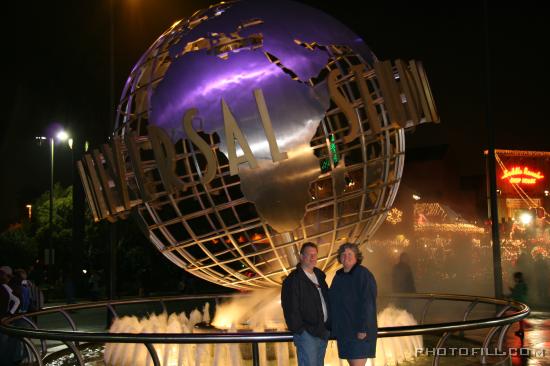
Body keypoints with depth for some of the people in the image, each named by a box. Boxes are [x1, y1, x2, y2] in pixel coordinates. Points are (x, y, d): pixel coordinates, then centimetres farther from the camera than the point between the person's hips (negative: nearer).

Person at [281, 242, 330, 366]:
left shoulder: (319, 276, 16)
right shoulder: (293, 279, -8)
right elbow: (290, 308, -12)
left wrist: (328, 327, 15)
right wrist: (299, 329, -15)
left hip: (322, 332, 8)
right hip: (306, 333, -8)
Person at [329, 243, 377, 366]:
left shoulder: (363, 274, -12)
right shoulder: (339, 275, 12)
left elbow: (367, 303, -18)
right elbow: (331, 299, 16)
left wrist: (363, 329, -23)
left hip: (358, 332, -8)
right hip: (343, 330, 8)